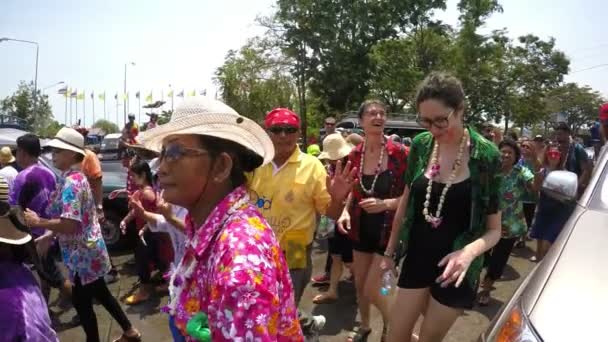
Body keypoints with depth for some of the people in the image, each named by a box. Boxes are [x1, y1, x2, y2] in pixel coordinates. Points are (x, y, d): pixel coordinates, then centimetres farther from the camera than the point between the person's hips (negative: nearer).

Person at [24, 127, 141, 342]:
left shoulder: (70, 182, -23)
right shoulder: (76, 177, 8)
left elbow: (69, 224, -29)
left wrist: (38, 222, -18)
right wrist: (50, 237, 13)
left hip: (82, 253, -10)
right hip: (89, 249, 10)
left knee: (82, 303, 8)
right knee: (101, 294, 21)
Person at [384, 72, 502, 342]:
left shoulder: (486, 155, -14)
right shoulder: (420, 145, -5)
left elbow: (494, 229, -9)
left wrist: (470, 251, -29)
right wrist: (390, 252, 10)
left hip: (454, 268, -3)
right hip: (417, 257, 3)